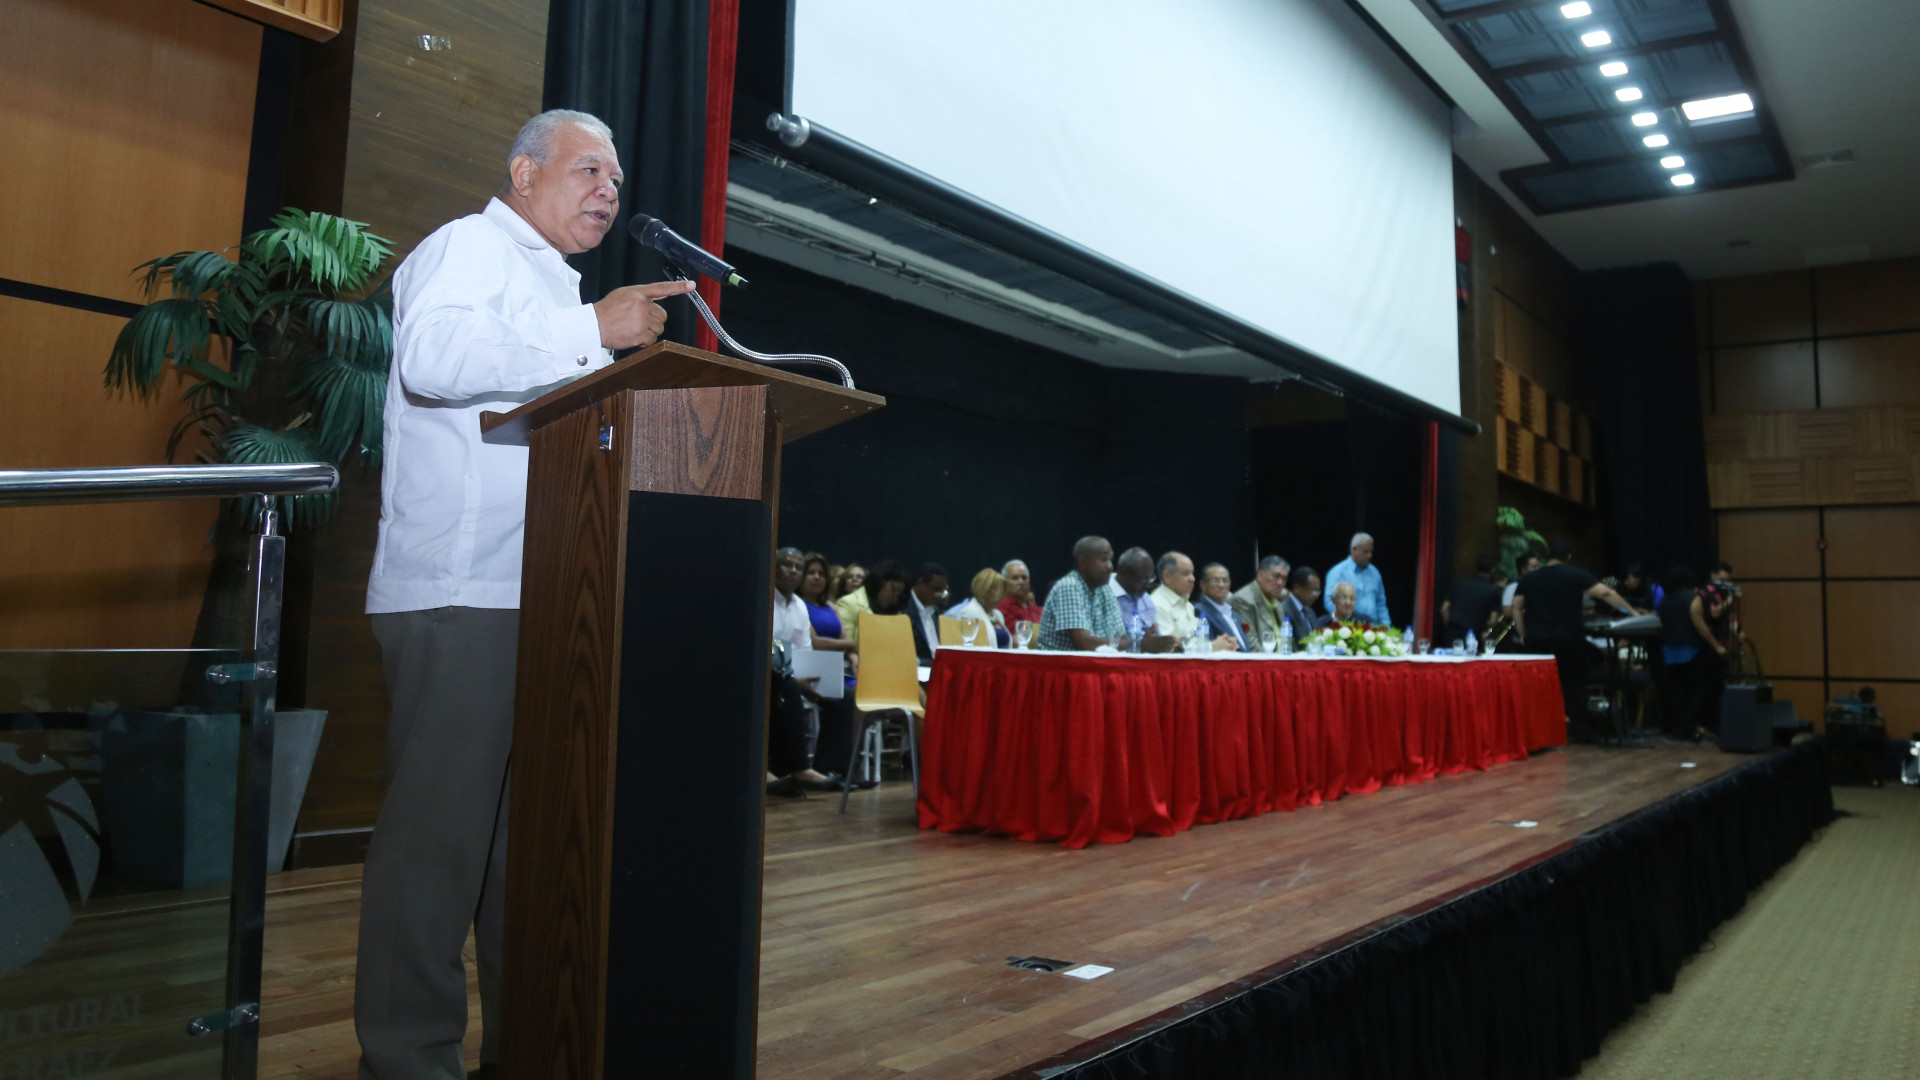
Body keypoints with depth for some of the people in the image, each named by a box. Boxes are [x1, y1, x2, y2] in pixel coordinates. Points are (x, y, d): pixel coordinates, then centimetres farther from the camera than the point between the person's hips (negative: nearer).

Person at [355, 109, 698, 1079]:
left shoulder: (556, 289, 29)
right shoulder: (472, 246, 1)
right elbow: (431, 356, -20)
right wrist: (594, 332, -21)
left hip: (542, 595, 9)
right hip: (459, 591, -9)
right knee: (440, 821, -7)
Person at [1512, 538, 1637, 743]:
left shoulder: (1529, 579, 9)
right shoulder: (1576, 575, -1)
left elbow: (1516, 607, 7)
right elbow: (1606, 594, -8)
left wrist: (1523, 634, 11)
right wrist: (1632, 613, -4)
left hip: (1536, 641, 3)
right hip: (1568, 639, -3)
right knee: (1574, 684, 6)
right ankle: (1582, 730, 7)